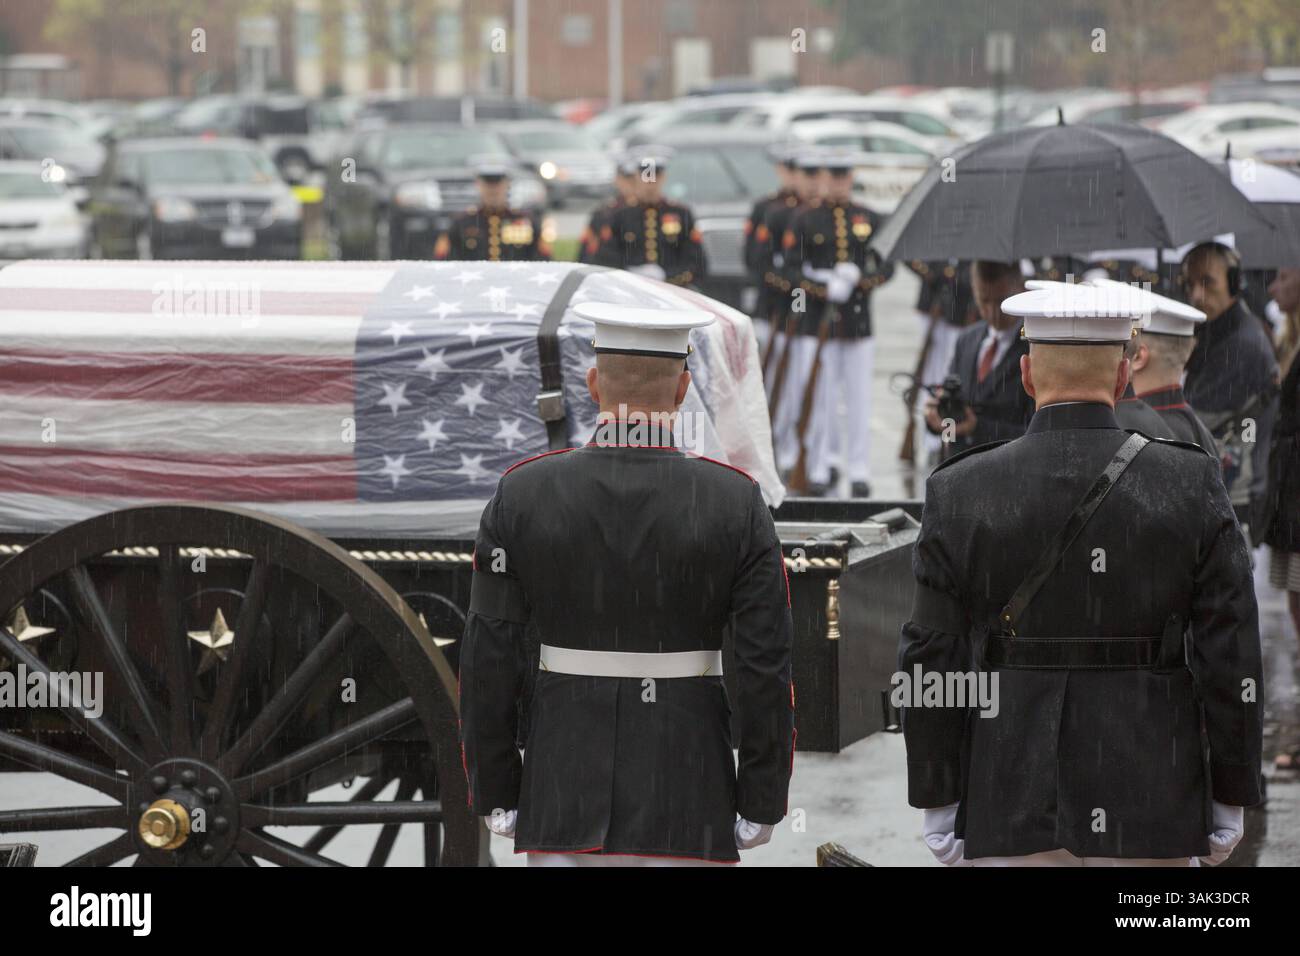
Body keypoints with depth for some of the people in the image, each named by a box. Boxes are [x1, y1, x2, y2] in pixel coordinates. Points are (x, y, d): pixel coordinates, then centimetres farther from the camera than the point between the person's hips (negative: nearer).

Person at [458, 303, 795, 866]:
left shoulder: (521, 496, -4)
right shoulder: (736, 503, -7)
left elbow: (488, 665, -2)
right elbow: (767, 669, -7)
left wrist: (495, 796, 6)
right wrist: (761, 804, 2)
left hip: (563, 794, 1)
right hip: (690, 801, -1)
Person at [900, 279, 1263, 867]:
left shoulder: (959, 493, -3)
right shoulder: (1193, 485, -3)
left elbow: (931, 660, -1)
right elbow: (1230, 656, -3)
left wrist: (938, 804, 6)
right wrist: (1230, 800, 5)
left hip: (1010, 813, 0)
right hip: (1154, 814, 0)